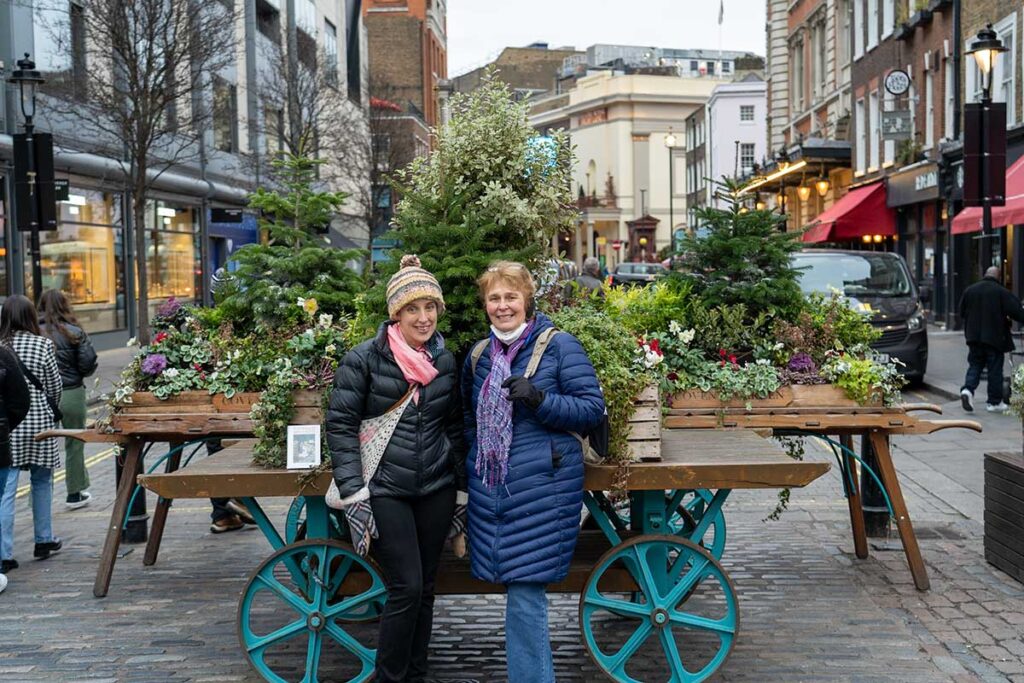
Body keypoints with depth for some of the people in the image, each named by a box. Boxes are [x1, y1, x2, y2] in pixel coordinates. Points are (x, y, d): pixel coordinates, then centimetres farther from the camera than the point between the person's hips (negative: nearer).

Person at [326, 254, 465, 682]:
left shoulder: (445, 361, 7)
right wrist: (353, 492, -14)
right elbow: (340, 425, -8)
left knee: (425, 589, 9)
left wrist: (463, 487, 14)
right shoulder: (364, 359, -8)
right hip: (384, 490, -5)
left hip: (435, 490, 5)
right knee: (406, 588, -8)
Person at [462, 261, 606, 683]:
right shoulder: (479, 355, 13)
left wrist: (539, 399, -21)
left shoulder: (559, 346, -4)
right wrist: (475, 456, 14)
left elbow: (593, 408, -8)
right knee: (520, 590, 12)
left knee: (525, 592, -7)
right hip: (491, 488, 6)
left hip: (542, 486, -5)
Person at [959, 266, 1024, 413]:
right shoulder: (1002, 292, -9)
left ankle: (967, 389, -12)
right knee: (995, 369, 4)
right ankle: (995, 402, 9)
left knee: (975, 366, 12)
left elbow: (962, 312, 14)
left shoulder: (969, 290, 5)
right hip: (994, 337, -4)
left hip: (974, 336, 4)